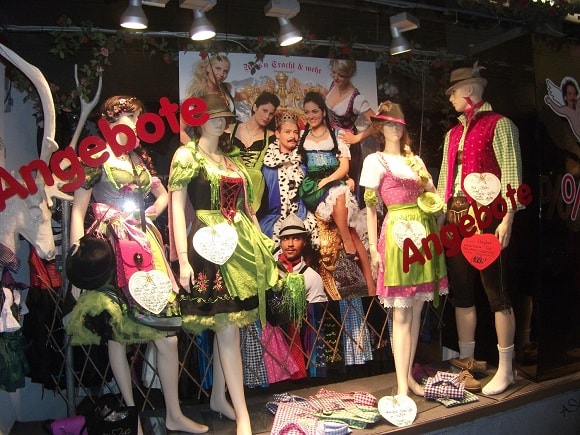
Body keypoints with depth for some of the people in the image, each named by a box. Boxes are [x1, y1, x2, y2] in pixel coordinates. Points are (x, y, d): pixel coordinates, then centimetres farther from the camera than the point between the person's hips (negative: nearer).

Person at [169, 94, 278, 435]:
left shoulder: (233, 159, 17)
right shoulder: (187, 154, -1)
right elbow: (177, 206, -8)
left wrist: (261, 242, 13)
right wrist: (183, 258, -16)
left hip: (241, 245, 6)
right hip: (210, 247, -6)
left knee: (229, 325, 11)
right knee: (228, 329, -7)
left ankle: (219, 396, 27)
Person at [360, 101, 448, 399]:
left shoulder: (415, 160, 17)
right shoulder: (375, 161, 1)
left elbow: (435, 197, 17)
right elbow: (370, 207, -3)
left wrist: (425, 181, -4)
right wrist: (373, 249, -8)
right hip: (397, 234, -6)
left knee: (416, 309, 9)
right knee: (401, 313, -6)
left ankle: (409, 375, 19)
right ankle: (402, 386, -1)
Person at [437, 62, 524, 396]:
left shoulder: (499, 125, -2)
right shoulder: (453, 133, 19)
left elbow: (512, 175, -9)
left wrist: (507, 220, -16)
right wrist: (439, 220, 13)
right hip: (456, 220, 7)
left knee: (497, 293, 0)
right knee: (462, 292, 12)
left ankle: (505, 369, 11)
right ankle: (467, 360, 25)